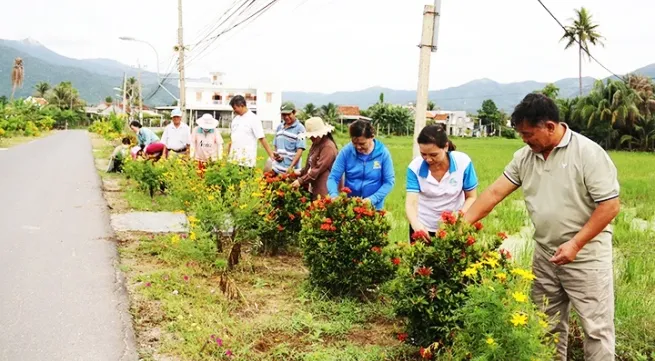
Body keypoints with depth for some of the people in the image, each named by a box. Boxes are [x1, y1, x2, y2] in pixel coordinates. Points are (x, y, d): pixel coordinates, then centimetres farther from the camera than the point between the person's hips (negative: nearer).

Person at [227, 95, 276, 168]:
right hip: (233, 158, 6)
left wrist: (271, 154, -13)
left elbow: (262, 138, -9)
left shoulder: (253, 119, -5)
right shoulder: (235, 119, 15)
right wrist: (228, 155, 14)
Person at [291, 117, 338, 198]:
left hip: (324, 189, -9)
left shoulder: (328, 147, -16)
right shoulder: (316, 144, 15)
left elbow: (318, 169, -20)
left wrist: (301, 181, -18)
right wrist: (301, 172, 5)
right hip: (314, 187, 9)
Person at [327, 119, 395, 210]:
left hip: (374, 207, -1)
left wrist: (373, 199, -20)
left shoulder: (383, 153, -11)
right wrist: (334, 195, -25)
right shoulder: (346, 151, -9)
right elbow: (333, 178, -6)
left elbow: (389, 182, -7)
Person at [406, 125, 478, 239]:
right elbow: (410, 203, -25)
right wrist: (416, 225, -44)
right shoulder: (415, 167, -19)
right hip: (423, 226, 0)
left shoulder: (463, 162, -18)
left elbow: (471, 197, -9)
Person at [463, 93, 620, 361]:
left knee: (596, 328, 3)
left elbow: (610, 205, -16)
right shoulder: (525, 156, 2)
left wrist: (575, 243, -20)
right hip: (545, 255, 6)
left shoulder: (588, 153, -15)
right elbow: (495, 192, 2)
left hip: (585, 255, -5)